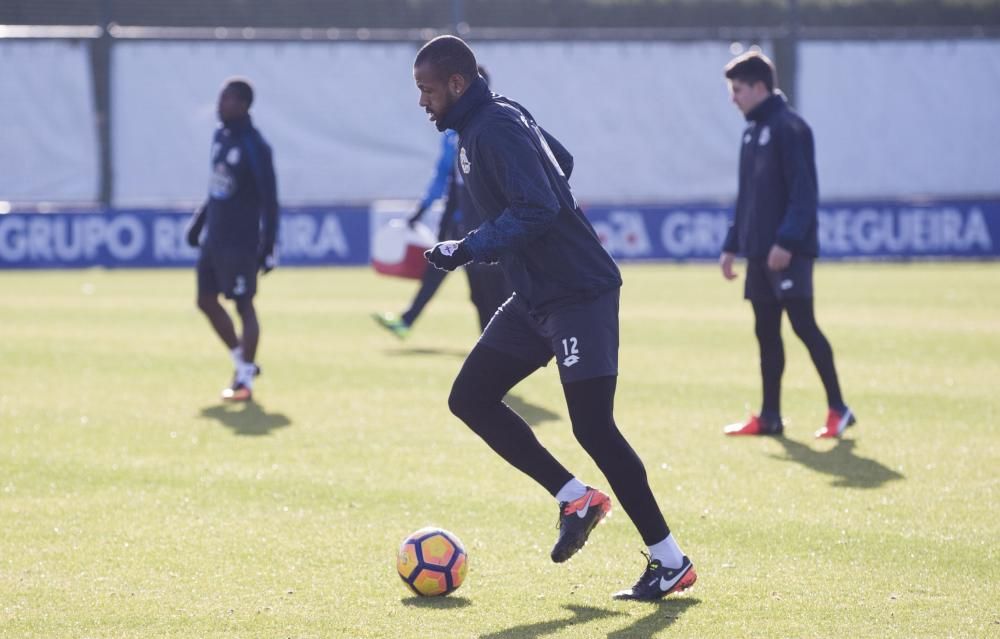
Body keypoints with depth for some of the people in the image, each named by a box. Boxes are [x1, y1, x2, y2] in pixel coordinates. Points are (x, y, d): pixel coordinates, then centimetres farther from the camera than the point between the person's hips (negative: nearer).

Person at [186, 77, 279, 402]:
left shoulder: (254, 147, -16)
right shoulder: (220, 136, 9)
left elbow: (269, 200, -16)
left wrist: (267, 246, -19)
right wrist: (199, 219, 19)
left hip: (240, 241, -9)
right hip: (213, 238, 9)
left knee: (244, 305, -4)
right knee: (206, 300, 13)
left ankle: (245, 381, -1)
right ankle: (243, 361, 25)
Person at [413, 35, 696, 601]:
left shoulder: (496, 130, -18)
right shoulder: (490, 121, 12)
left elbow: (536, 212, -27)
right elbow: (560, 162, 27)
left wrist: (468, 249, -24)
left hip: (579, 294, -11)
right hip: (536, 298, 11)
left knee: (593, 427, -11)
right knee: (470, 397, 8)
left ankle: (671, 562, -5)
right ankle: (576, 498, 12)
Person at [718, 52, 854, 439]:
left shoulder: (789, 128, -11)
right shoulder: (753, 131, 16)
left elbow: (804, 193, -17)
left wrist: (787, 241, -23)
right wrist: (732, 245, 19)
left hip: (790, 252, -9)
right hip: (760, 251, 9)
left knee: (803, 324, -8)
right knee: (766, 331, 9)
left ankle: (838, 409, -2)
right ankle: (769, 417, 13)